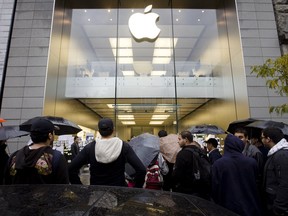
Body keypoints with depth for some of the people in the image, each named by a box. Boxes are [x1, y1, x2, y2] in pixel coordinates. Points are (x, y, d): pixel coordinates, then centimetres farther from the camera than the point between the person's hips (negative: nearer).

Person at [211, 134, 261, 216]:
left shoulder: (218, 164, -18)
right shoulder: (252, 162, -11)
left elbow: (215, 189, -10)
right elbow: (255, 185, 4)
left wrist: (218, 204, 8)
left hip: (229, 207, -2)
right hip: (250, 207, 3)